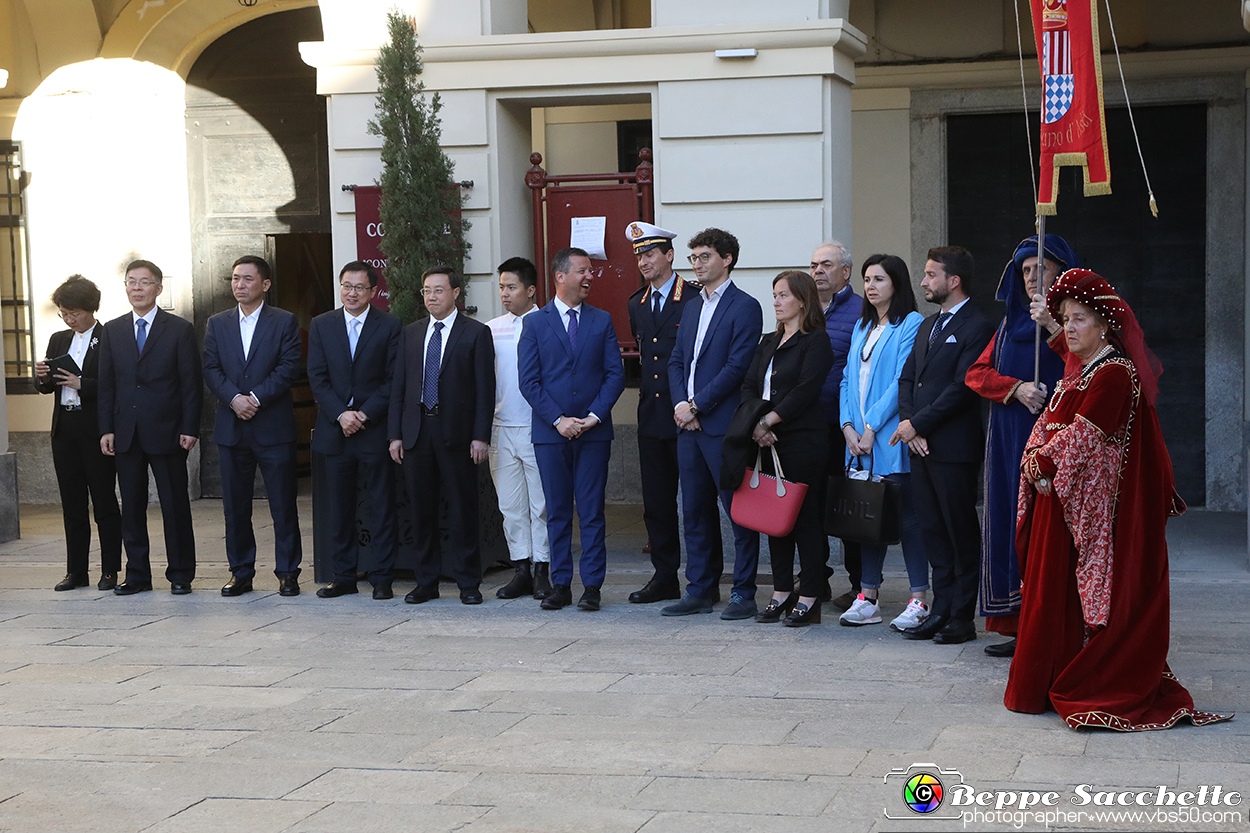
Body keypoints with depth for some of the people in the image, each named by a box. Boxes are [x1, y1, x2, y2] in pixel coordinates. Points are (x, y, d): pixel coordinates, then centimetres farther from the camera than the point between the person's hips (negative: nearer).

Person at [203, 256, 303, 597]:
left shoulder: (284, 322, 3)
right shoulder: (217, 324, 12)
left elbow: (289, 367, -7)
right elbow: (211, 370, 4)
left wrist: (256, 397, -15)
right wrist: (235, 398, -12)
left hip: (274, 427, -3)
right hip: (231, 427, 3)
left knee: (283, 504, -1)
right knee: (235, 505, 7)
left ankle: (287, 573, 7)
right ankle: (241, 572, 15)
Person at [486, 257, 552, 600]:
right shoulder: (491, 329, 10)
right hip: (501, 428, 4)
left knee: (541, 502, 1)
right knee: (510, 504, 7)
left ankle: (541, 570, 8)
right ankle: (521, 570, 13)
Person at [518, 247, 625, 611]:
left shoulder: (602, 321, 9)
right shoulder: (534, 324, 4)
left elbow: (615, 374, 4)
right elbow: (528, 381, -1)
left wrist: (595, 415, -9)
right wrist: (558, 419, -10)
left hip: (594, 432, 1)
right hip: (550, 431, 0)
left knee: (592, 511, 1)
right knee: (557, 512, 5)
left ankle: (592, 585, 5)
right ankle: (560, 584, 12)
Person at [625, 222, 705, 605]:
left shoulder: (694, 298, -8)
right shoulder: (636, 304, 14)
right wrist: (646, 383, 15)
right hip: (651, 415, 7)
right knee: (656, 500, 9)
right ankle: (665, 577, 17)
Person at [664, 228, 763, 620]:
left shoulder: (744, 307, -6)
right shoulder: (692, 307, 18)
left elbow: (737, 366, -14)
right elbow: (676, 361, 17)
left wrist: (697, 405, -14)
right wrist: (680, 404, -1)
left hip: (724, 425, -8)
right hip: (689, 425, 8)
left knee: (739, 511, -3)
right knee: (695, 510, 11)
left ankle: (743, 594, 2)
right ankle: (700, 589, 19)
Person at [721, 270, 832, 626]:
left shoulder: (816, 341, -5)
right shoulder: (768, 343, 18)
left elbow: (805, 390, -15)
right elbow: (749, 386, 10)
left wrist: (769, 420, -15)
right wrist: (756, 423, -7)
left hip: (804, 441, -7)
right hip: (771, 443, 7)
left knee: (806, 517, -4)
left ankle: (809, 597, 2)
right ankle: (781, 593, 17)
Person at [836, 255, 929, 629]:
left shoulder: (911, 324, -5)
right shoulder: (862, 327, 19)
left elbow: (903, 381, -12)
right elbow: (849, 378, 16)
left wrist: (872, 426, -13)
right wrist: (849, 426, 1)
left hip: (892, 439, -7)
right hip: (859, 439, 7)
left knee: (907, 518, -5)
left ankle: (919, 601, -1)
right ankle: (868, 598, 14)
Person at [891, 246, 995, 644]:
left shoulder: (977, 328, -9)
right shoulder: (927, 326, 19)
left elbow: (963, 388, -16)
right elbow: (907, 378, 16)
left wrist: (917, 424, -13)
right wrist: (910, 426, 0)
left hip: (953, 448, -8)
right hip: (921, 446, 8)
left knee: (961, 533, -1)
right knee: (933, 532, 11)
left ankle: (962, 618, 5)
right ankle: (941, 611, 17)